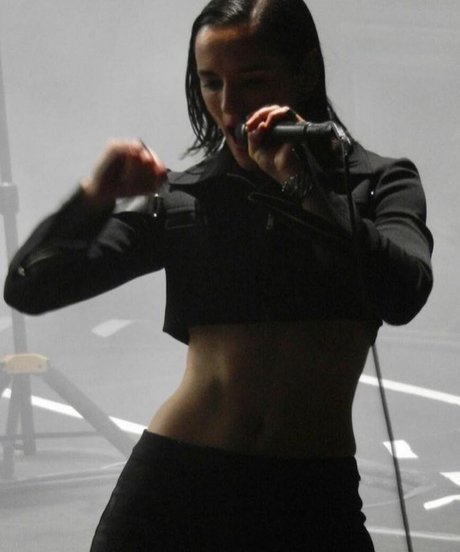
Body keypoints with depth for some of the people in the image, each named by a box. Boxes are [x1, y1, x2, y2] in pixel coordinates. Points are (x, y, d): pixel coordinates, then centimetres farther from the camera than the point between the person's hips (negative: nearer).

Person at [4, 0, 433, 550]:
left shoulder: (377, 183, 4)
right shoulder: (180, 199, 7)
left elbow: (405, 294, -16)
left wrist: (302, 185, -19)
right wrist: (95, 199, -11)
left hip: (314, 495, -1)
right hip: (174, 479, 1)